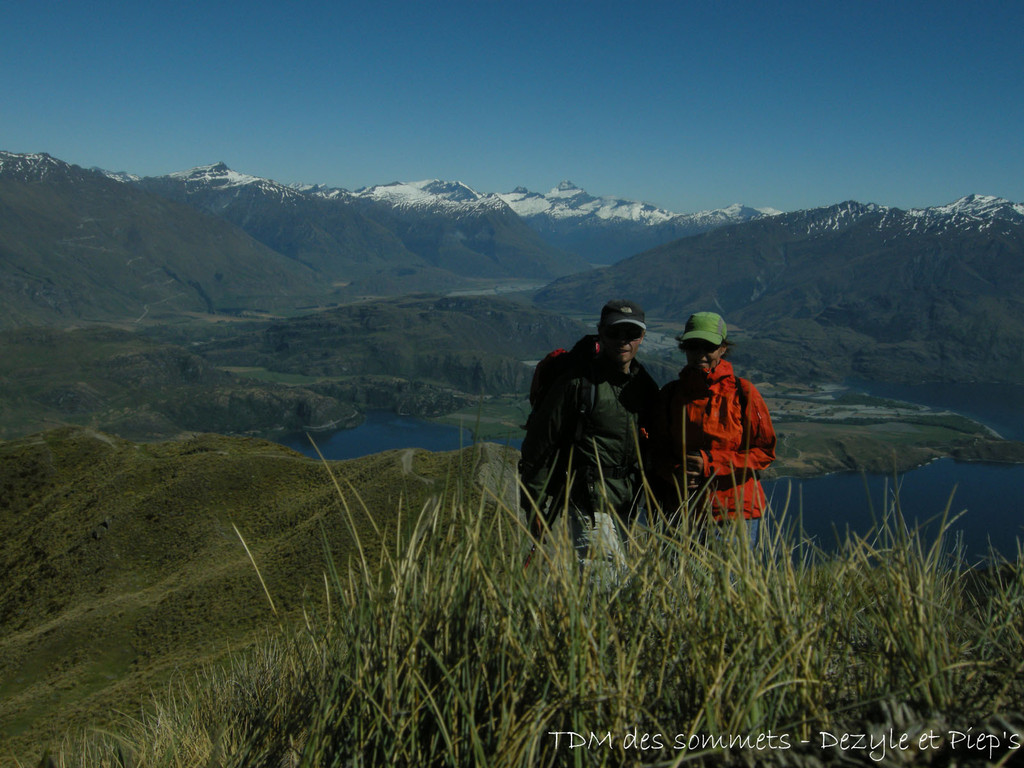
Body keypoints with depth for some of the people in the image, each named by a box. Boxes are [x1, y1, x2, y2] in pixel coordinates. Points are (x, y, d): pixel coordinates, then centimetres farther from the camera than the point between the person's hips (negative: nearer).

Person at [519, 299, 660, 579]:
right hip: (588, 501, -6)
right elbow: (538, 442, -5)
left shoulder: (646, 386, 10)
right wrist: (536, 505, -4)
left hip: (629, 504, 6)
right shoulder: (577, 382, -9)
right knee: (608, 578, -14)